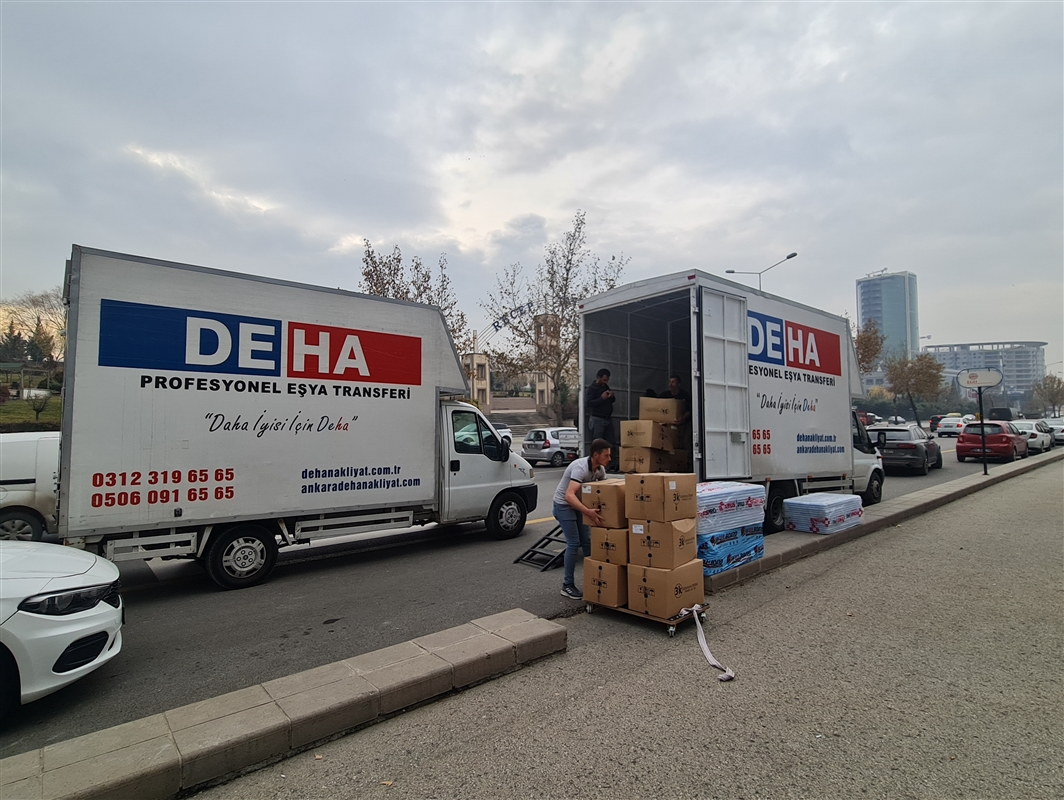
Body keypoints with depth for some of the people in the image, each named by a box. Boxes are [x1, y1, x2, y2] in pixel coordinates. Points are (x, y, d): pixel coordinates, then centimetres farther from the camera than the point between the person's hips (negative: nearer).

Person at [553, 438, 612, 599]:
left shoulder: (600, 469, -7)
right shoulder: (580, 468, -34)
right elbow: (569, 495, -46)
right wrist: (588, 511, -56)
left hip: (578, 504, 8)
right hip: (564, 504, -8)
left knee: (587, 541, 7)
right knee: (574, 543, -10)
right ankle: (567, 586, -1)